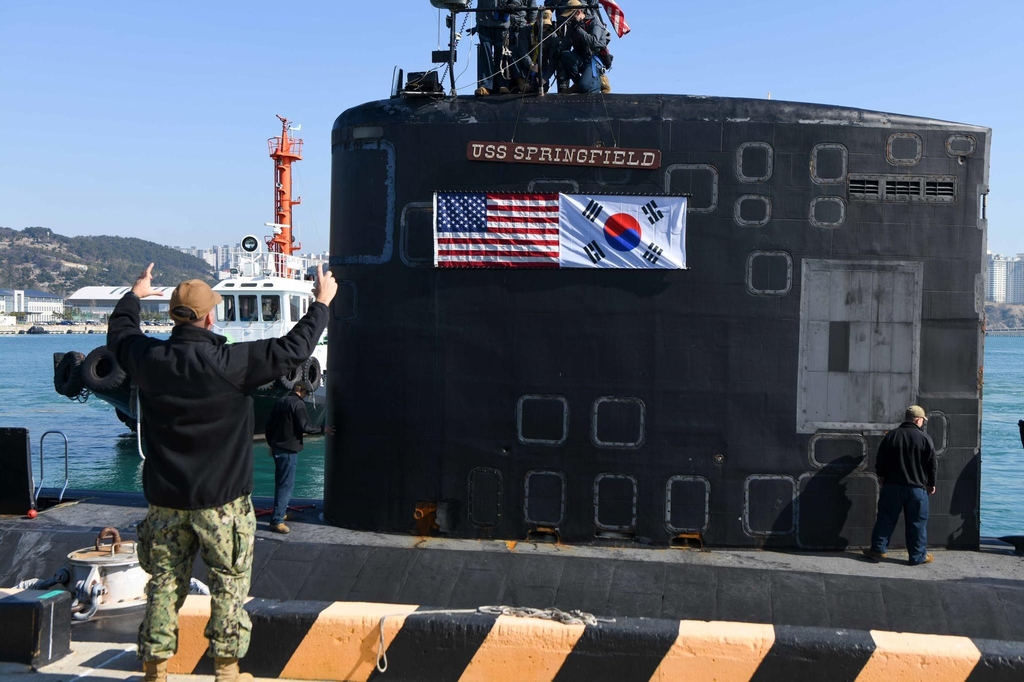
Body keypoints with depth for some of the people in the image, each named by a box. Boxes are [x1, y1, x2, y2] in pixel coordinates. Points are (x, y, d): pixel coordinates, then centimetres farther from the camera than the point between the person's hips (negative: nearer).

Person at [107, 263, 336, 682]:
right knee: (229, 584, 8)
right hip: (221, 501, -4)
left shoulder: (148, 358, -5)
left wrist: (134, 295, 37)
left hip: (165, 499, 5)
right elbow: (293, 349, -14)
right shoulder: (228, 363, -19)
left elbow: (119, 333, 19)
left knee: (164, 583, 14)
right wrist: (322, 303, 0)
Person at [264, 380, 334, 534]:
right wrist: (323, 429, -4)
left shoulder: (280, 402, 12)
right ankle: (276, 521, -8)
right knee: (286, 485, -6)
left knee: (280, 483, 19)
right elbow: (305, 427, -17)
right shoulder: (298, 404, -13)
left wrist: (271, 443, 26)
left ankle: (280, 512, 30)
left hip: (277, 448, 9)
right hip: (289, 449, -9)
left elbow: (269, 424, 17)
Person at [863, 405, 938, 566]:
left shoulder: (891, 435, 2)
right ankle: (918, 556, 10)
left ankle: (877, 549, 11)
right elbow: (933, 464, -3)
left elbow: (880, 460, 6)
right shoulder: (924, 438, -6)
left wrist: (881, 476, 21)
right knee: (917, 523, 6)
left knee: (886, 519, 9)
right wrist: (931, 483, 9)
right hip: (917, 488, -2)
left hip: (892, 486, 2)